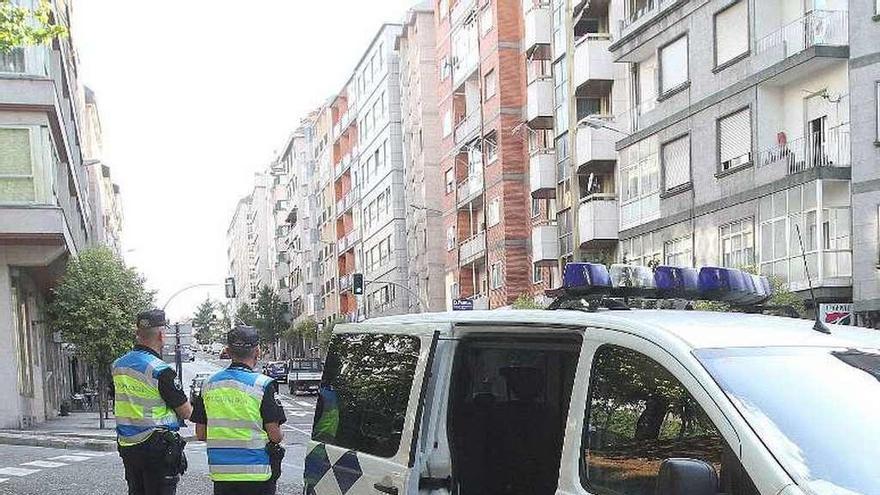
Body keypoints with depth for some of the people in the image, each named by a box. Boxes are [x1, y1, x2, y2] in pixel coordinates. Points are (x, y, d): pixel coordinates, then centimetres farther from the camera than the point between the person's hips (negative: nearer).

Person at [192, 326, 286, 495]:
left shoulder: (209, 384, 3)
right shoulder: (263, 384, -11)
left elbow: (200, 434, 7)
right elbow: (275, 435, -12)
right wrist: (279, 435, 10)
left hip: (220, 473, 4)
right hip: (256, 474, -4)